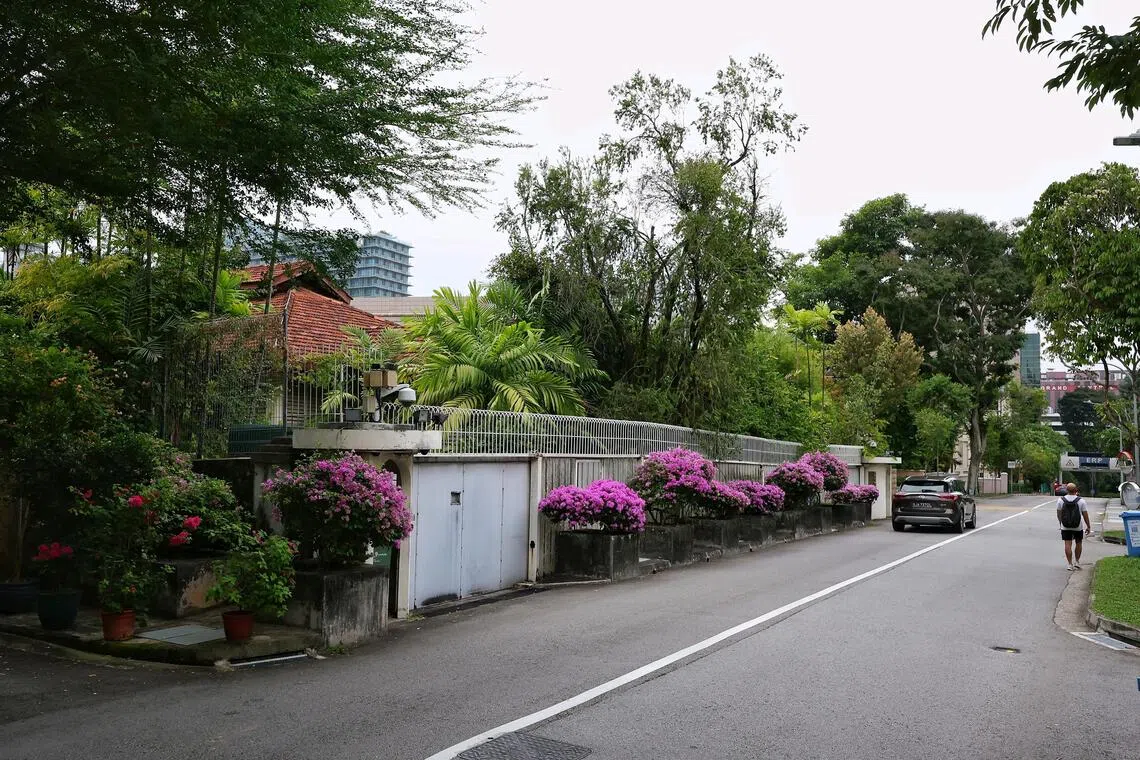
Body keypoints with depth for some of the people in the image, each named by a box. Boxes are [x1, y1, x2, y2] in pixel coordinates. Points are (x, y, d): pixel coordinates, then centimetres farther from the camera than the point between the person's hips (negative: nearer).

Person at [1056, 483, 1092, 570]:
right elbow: (1085, 515, -5)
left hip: (1065, 527, 0)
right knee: (1078, 543, 17)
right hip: (1078, 527, 0)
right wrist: (1088, 526, 4)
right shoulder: (1081, 501, -7)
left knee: (1068, 545, 0)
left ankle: (1070, 564, -3)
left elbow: (1059, 514, 4)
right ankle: (1077, 562, 22)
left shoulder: (1061, 500, -3)